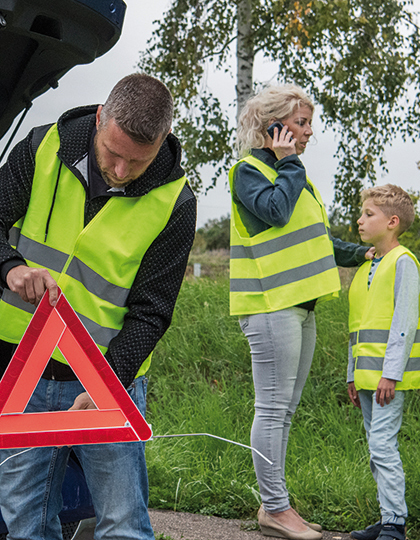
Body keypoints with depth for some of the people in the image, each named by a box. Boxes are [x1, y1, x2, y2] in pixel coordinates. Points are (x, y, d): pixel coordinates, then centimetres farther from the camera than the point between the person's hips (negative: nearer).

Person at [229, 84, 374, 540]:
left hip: (299, 304, 9)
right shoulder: (249, 170, -4)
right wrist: (289, 163, -11)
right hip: (270, 305, -9)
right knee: (272, 409, -8)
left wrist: (359, 254, 26)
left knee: (284, 410, 10)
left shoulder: (291, 172, 23)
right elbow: (275, 212, -22)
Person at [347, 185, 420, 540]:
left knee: (382, 444, -14)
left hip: (389, 375, -9)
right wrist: (353, 376, 19)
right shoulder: (366, 267, 18)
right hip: (367, 375, 9)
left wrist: (391, 373, -19)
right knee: (377, 447, 10)